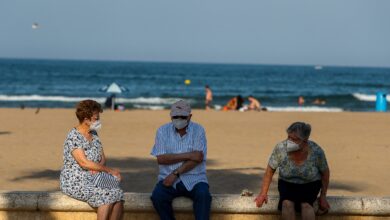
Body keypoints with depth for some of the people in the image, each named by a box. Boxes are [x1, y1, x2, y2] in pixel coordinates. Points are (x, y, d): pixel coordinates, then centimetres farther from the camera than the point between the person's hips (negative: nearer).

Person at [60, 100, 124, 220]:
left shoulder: (94, 134, 12)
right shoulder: (73, 137, -14)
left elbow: (102, 157, 15)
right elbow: (84, 162, -21)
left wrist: (98, 167, -9)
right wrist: (108, 170, -18)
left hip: (93, 180, 7)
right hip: (75, 182, -7)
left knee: (118, 194, -19)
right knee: (107, 195, -28)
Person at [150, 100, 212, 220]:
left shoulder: (198, 130, 1)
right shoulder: (163, 131, 3)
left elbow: (198, 158, -10)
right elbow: (160, 159, -7)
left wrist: (175, 173, -17)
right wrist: (188, 155, -14)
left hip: (194, 179, -1)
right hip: (169, 178, 1)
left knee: (203, 195, -30)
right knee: (157, 196, -27)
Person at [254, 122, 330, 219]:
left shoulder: (316, 151, -21)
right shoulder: (280, 148, -21)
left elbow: (325, 173, -3)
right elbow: (270, 170, -6)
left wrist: (323, 196, -4)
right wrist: (263, 193, -5)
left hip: (310, 185, -1)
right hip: (287, 183, 1)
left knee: (306, 204, -32)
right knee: (287, 203, -31)